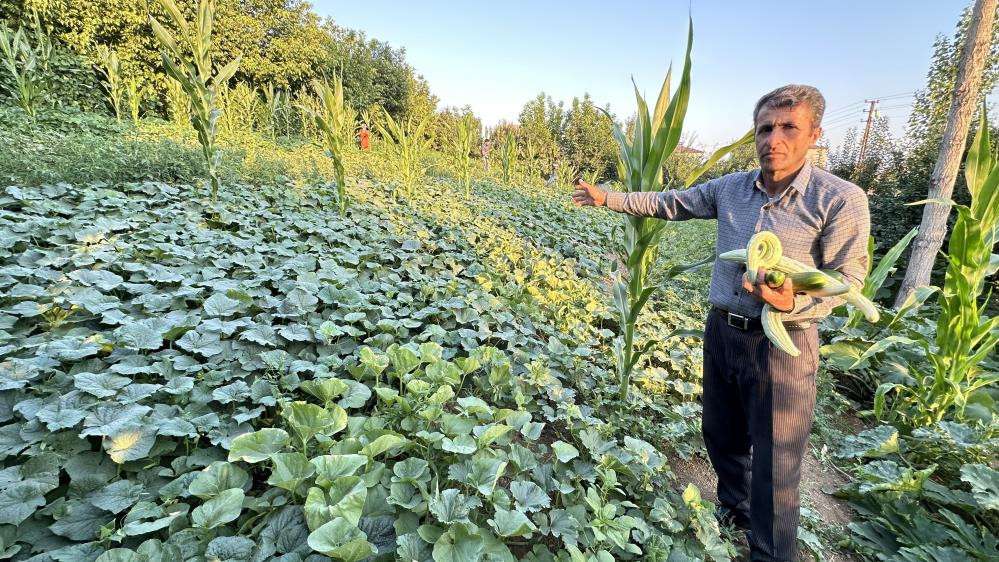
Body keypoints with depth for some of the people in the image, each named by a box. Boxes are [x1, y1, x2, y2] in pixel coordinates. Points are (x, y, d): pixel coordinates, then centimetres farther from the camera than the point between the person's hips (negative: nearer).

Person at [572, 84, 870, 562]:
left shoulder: (841, 199, -12)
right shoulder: (731, 187, 3)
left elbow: (848, 279, -10)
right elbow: (671, 203, 13)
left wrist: (792, 303, -29)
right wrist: (608, 198, 12)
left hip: (782, 346, -5)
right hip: (721, 332, 6)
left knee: (774, 469, 6)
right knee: (721, 436, 23)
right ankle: (733, 511, 51)